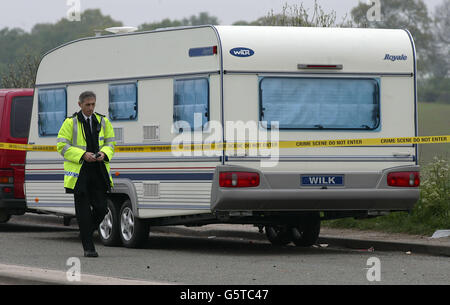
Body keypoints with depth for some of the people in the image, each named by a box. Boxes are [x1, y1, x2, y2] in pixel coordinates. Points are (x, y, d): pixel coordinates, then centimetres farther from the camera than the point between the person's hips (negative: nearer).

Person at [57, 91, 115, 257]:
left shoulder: (103, 122, 12)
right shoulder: (70, 123, -1)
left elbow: (110, 143, 17)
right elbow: (62, 146, -3)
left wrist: (104, 153, -6)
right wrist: (82, 155, -15)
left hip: (99, 172, 4)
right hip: (80, 173, -4)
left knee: (101, 208, -1)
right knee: (83, 211, -4)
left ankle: (86, 233, 25)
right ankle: (88, 247, 1)